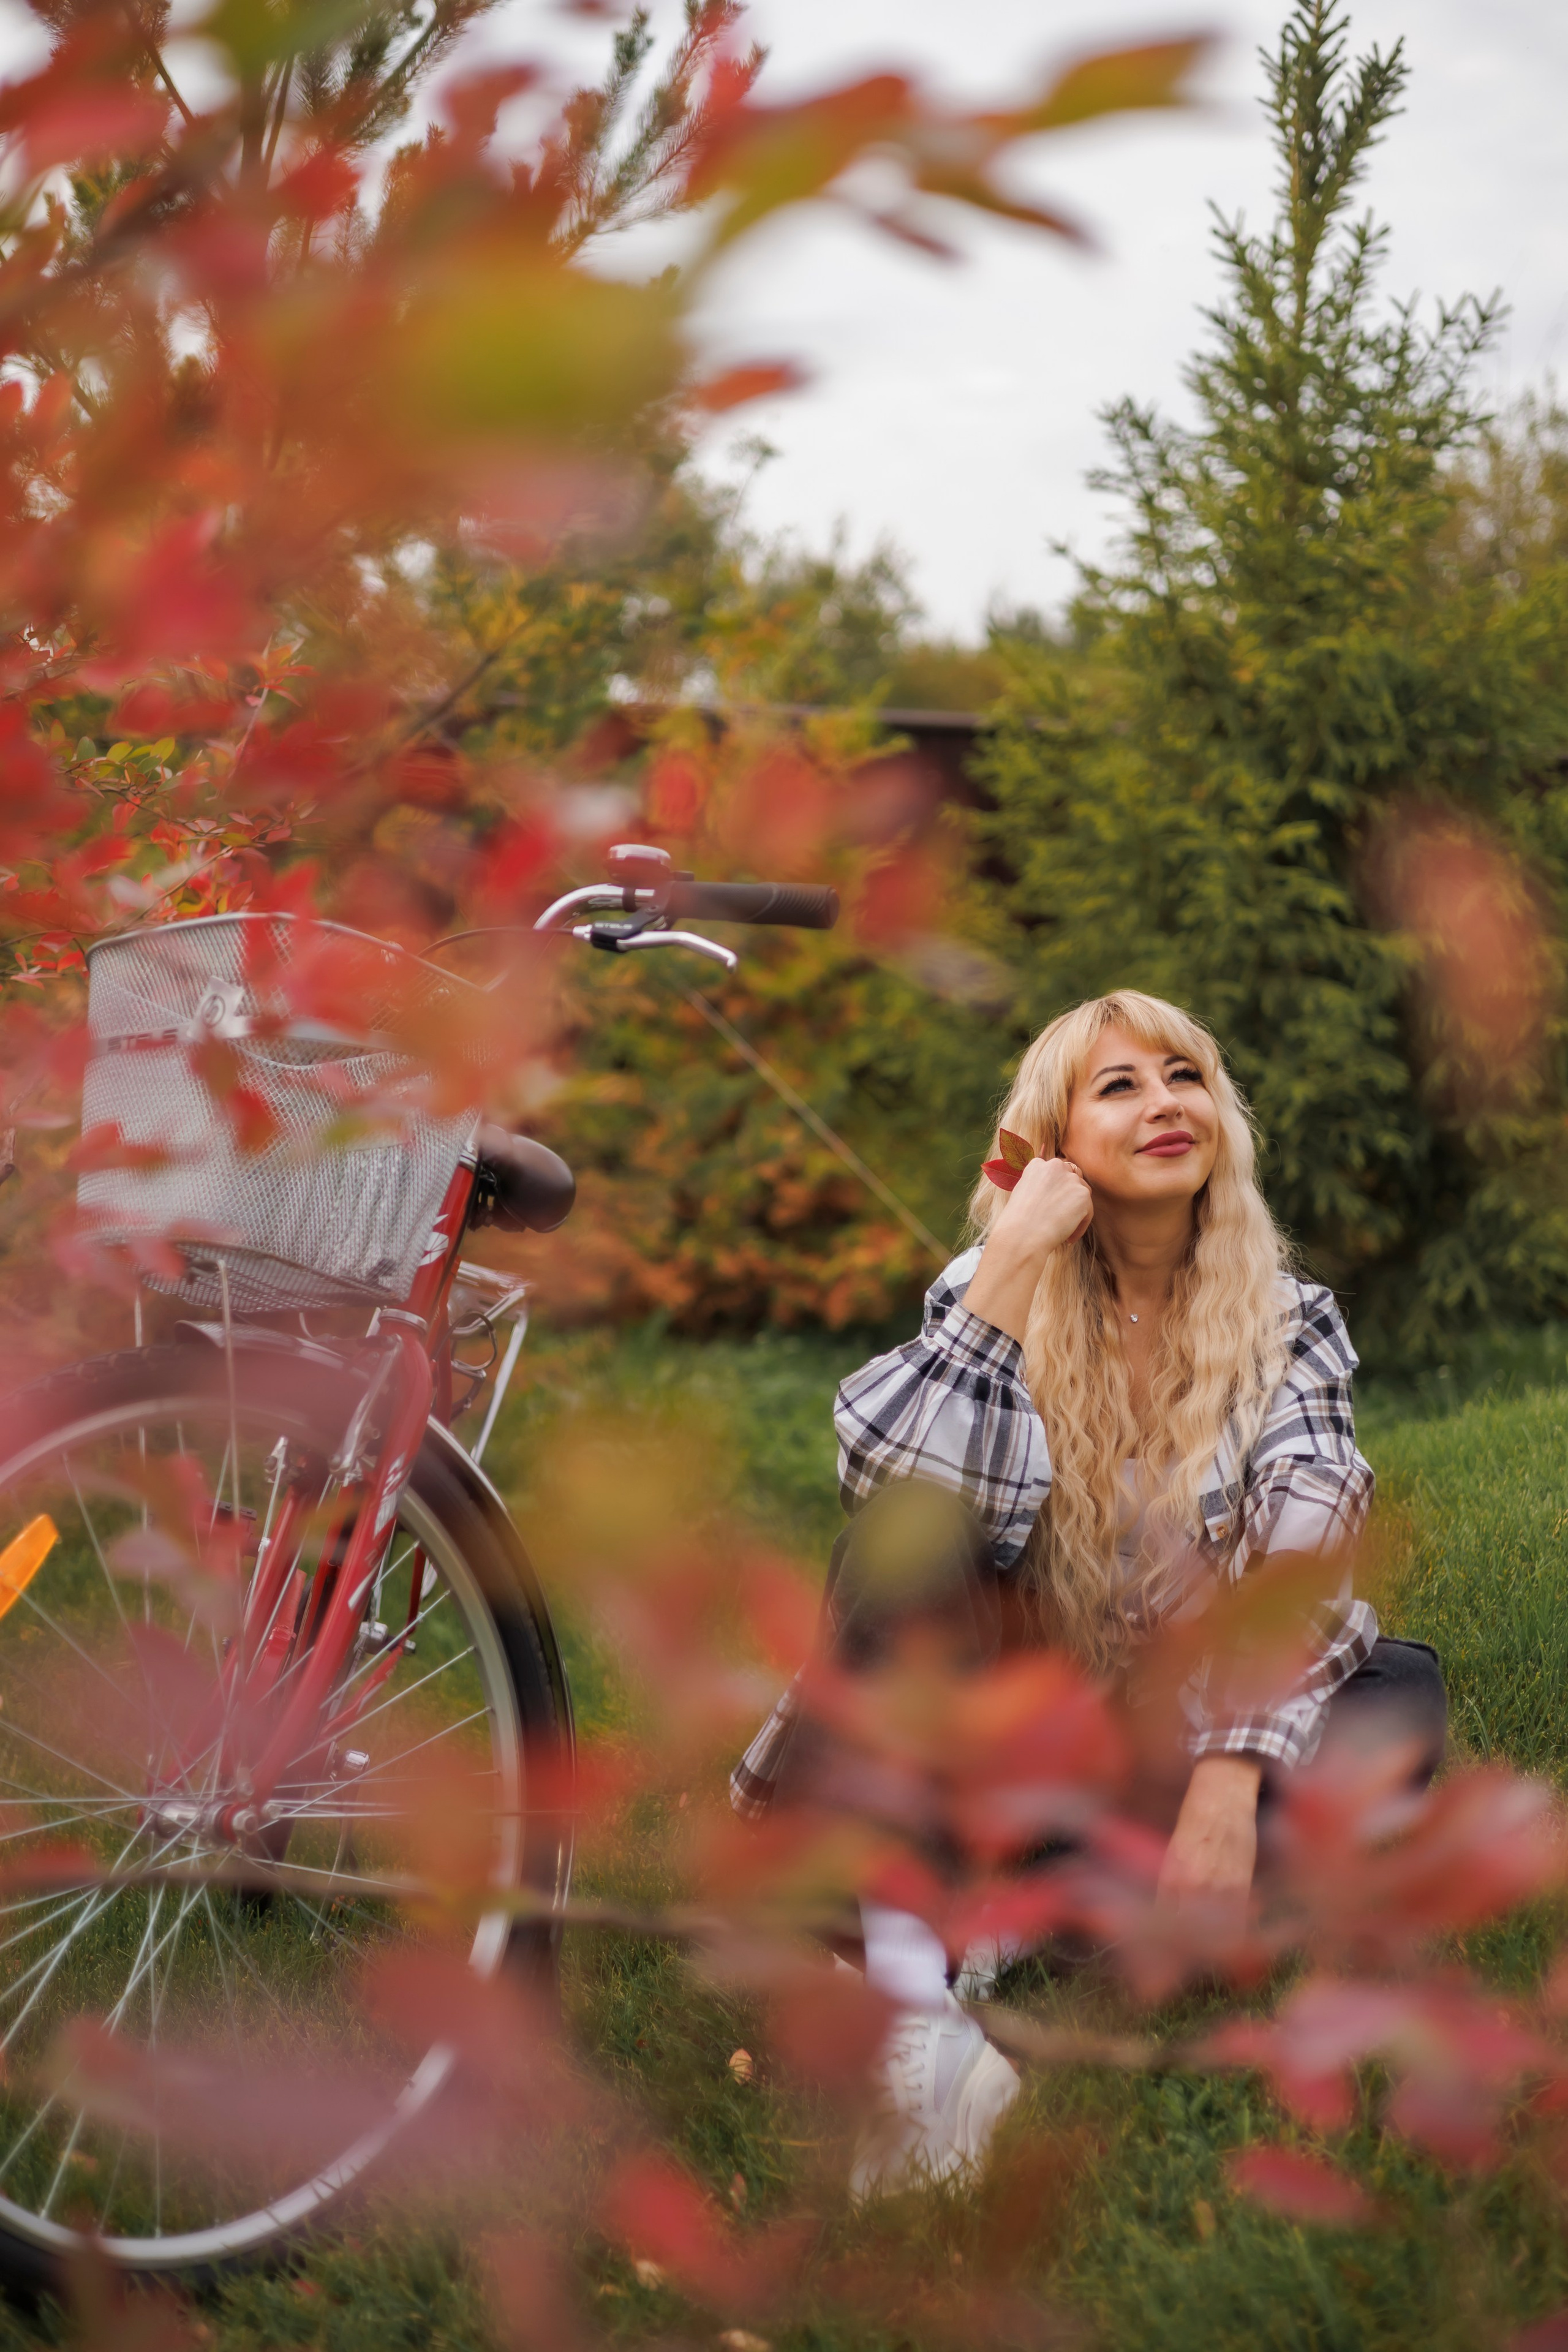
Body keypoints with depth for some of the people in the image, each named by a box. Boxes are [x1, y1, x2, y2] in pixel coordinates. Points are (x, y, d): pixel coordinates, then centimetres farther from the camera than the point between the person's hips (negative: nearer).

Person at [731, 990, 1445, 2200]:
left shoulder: (1292, 1317, -1)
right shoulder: (987, 1285, -3)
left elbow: (1301, 1565, -16)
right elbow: (902, 1480, -23)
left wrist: (1230, 1779, -30)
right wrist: (1015, 1262, -24)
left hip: (1196, 1723, 1)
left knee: (1394, 1711, -28)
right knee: (903, 1541, -29)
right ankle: (903, 2006, -41)